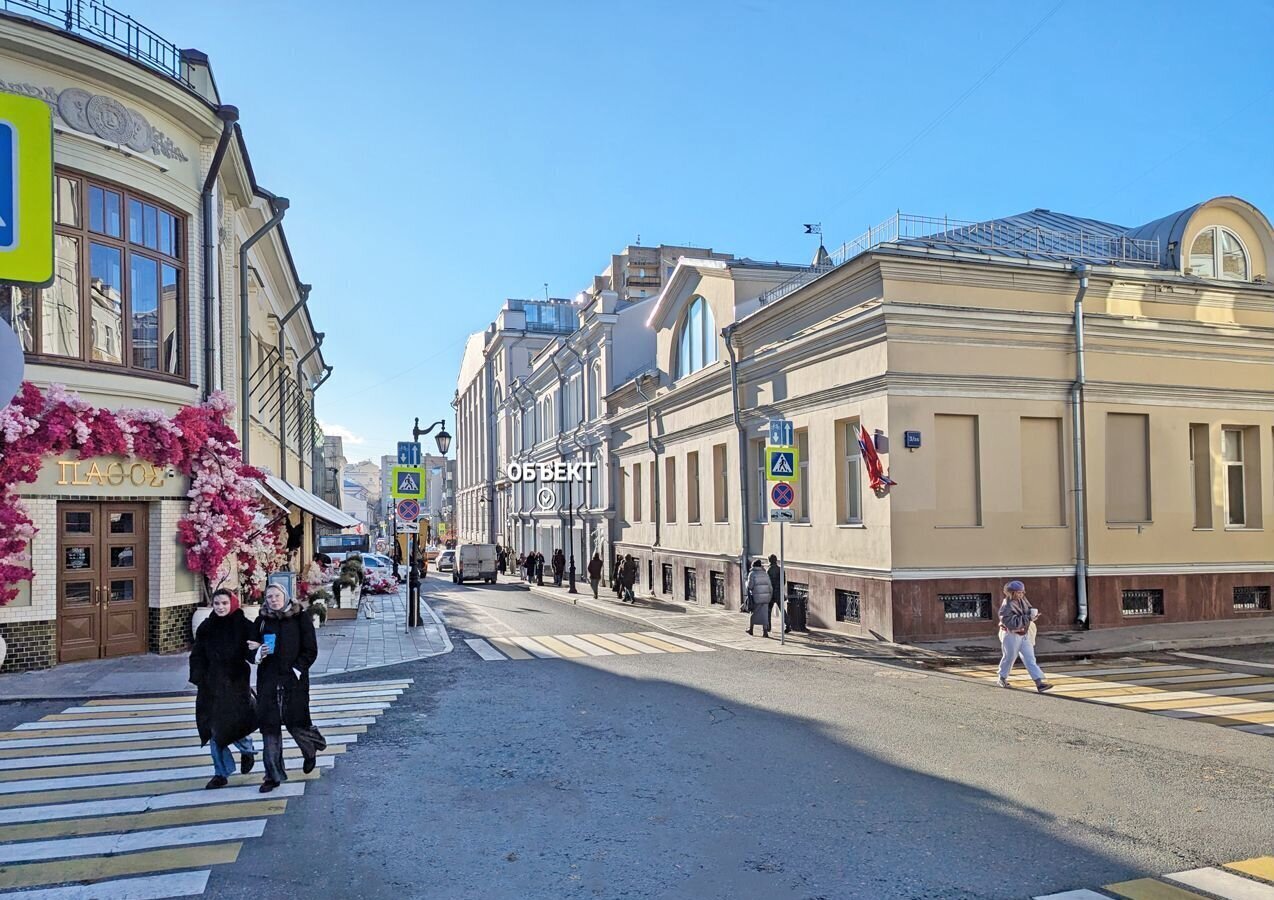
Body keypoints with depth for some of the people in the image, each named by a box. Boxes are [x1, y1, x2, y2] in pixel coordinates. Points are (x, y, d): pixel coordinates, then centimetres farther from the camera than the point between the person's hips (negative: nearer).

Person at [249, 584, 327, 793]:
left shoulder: (301, 619, -2)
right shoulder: (262, 621, 6)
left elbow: (311, 650, -2)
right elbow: (253, 647, 13)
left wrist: (297, 669, -12)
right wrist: (259, 652, -9)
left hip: (294, 680, -3)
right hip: (268, 680, 3)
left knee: (295, 723, -1)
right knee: (269, 726, 2)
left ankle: (311, 751, 32)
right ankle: (273, 775, 11)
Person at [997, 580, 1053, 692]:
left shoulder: (1022, 600, 0)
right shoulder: (1006, 607, -24)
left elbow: (1029, 608, 17)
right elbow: (1012, 623, -32)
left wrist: (1033, 613, -7)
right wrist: (1028, 617, -31)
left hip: (1024, 634, 7)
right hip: (1011, 635, -7)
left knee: (1030, 658, 1)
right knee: (1009, 657, 10)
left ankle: (1039, 683, -4)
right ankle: (1002, 678, 33)